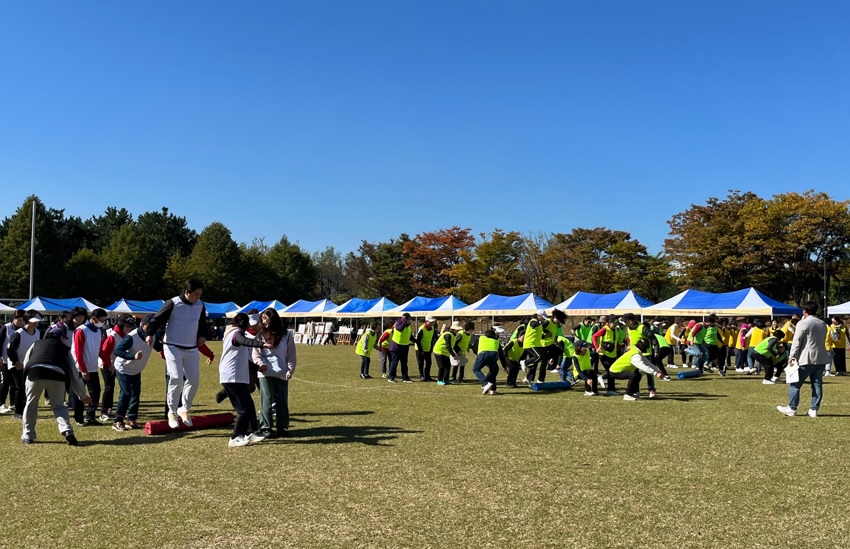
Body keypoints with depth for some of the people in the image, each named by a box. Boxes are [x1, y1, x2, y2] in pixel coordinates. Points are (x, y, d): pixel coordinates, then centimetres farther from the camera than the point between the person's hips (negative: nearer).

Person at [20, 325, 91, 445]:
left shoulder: (36, 344, 32)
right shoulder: (64, 348, 27)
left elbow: (25, 363, 22)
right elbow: (73, 373, 26)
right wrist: (83, 395, 30)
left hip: (35, 372, 1)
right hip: (56, 375, 0)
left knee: (31, 404, 20)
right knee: (59, 405, 13)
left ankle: (28, 436, 26)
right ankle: (67, 431, -6)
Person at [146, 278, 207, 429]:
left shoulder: (200, 305, 4)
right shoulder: (173, 304, -14)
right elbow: (157, 319, -10)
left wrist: (202, 335, 4)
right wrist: (150, 334, -22)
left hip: (192, 349, 5)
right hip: (173, 347, -5)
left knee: (194, 379, 2)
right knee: (176, 379, -13)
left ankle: (185, 409, 21)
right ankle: (172, 411, 4)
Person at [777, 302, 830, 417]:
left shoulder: (803, 323, -10)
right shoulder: (823, 324, 13)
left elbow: (797, 342, -13)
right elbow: (823, 340, 18)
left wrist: (791, 356, -11)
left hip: (806, 359, -7)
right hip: (821, 359, 7)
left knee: (794, 383, 1)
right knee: (817, 385, 7)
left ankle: (792, 408, 3)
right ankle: (814, 410, 7)